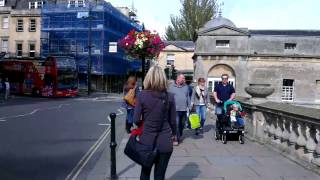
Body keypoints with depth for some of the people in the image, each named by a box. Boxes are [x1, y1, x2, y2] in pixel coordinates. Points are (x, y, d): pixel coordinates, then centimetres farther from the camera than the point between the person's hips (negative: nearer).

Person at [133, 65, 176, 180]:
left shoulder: (142, 95, -9)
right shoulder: (169, 97, -6)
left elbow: (136, 120, -7)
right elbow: (172, 121, 0)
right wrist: (173, 133, 18)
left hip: (146, 140, 0)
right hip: (165, 142, 0)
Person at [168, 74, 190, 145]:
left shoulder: (186, 87, 11)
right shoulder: (172, 87, 0)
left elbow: (188, 97, 15)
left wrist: (189, 106, 10)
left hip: (184, 109, 4)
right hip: (175, 109, -4)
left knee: (182, 125, 12)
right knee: (176, 125, -8)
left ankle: (179, 137, 28)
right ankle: (176, 139, -3)